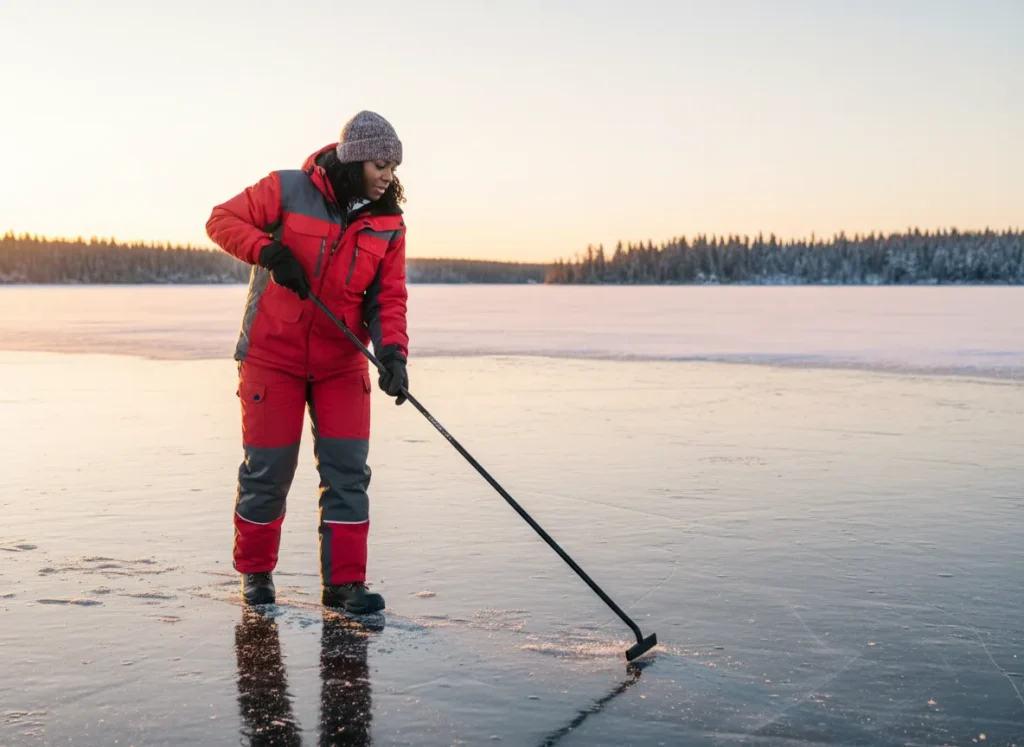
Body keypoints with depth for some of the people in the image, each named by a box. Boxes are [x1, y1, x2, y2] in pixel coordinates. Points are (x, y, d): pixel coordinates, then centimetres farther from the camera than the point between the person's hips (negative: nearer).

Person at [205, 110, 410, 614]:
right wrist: (268, 251, -23)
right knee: (267, 469, 4)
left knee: (347, 469, -2)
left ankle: (344, 582, 7)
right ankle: (255, 572, 24)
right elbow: (223, 220, -5)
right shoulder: (288, 190, -9)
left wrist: (392, 351, -20)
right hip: (272, 355, -3)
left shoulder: (388, 224, 1)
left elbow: (388, 298, -2)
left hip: (342, 364, 3)